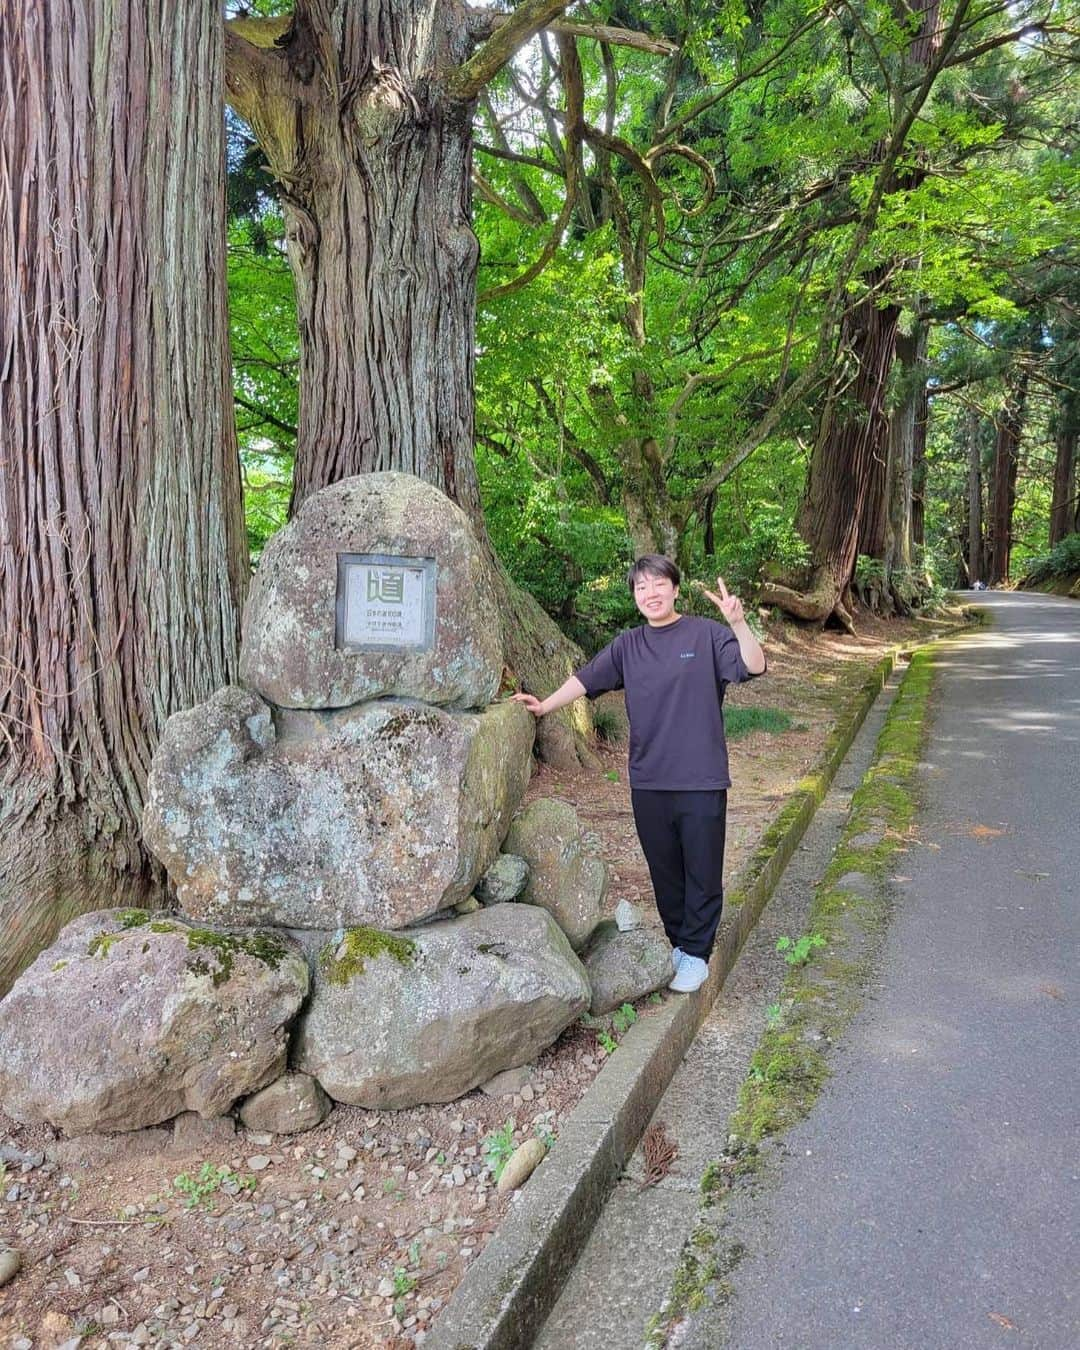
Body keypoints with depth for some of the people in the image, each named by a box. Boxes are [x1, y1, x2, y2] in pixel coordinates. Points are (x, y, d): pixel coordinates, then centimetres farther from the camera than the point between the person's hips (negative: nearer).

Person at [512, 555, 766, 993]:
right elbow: (587, 678, 8)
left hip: (701, 781, -4)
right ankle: (678, 943, 32)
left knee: (702, 873, 7)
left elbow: (754, 666, -17)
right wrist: (545, 705, -3)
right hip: (648, 781, 4)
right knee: (664, 871, 15)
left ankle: (696, 955, 22)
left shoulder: (706, 635, -6)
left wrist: (738, 623, -33)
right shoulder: (628, 645, 8)